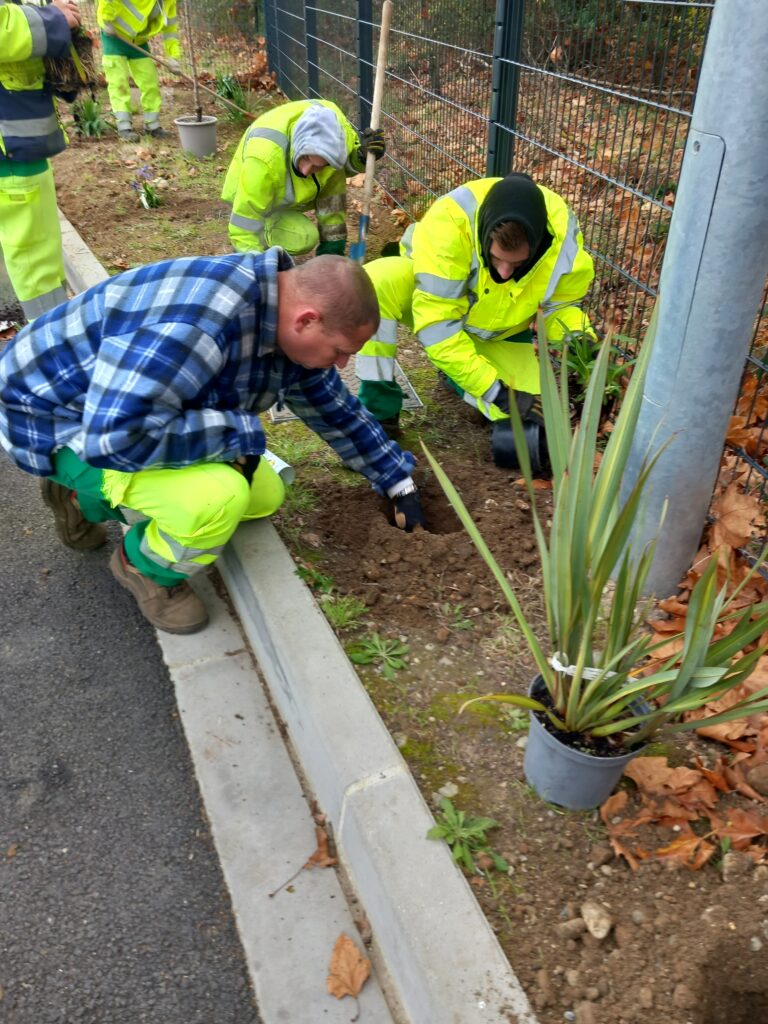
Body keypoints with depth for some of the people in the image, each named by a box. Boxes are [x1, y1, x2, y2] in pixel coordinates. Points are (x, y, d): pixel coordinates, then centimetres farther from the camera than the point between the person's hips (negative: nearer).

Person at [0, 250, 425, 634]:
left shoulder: (284, 323, -6)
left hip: (138, 402, 9)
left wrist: (398, 482, 12)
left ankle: (90, 497, 18)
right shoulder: (198, 323, -37)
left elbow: (335, 408, 8)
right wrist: (242, 433, -30)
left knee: (264, 495, 7)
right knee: (218, 497, -32)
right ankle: (146, 567, 3)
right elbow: (114, 435, -41)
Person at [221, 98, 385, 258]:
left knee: (334, 175, -21)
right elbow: (245, 223, -38)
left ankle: (331, 253, -10)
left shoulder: (333, 122, -26)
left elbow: (347, 159, -3)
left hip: (296, 191, 6)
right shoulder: (265, 158, -43)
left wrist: (362, 154, -24)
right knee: (303, 237, -30)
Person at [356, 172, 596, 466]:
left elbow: (562, 304, -8)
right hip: (431, 298, -2)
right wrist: (498, 393, -40)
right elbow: (436, 323, -38)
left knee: (513, 446, -12)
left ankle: (457, 375, 17)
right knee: (376, 282, -38)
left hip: (498, 334, 3)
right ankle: (379, 410, -22)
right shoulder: (448, 221, -39)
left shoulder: (563, 239, -28)